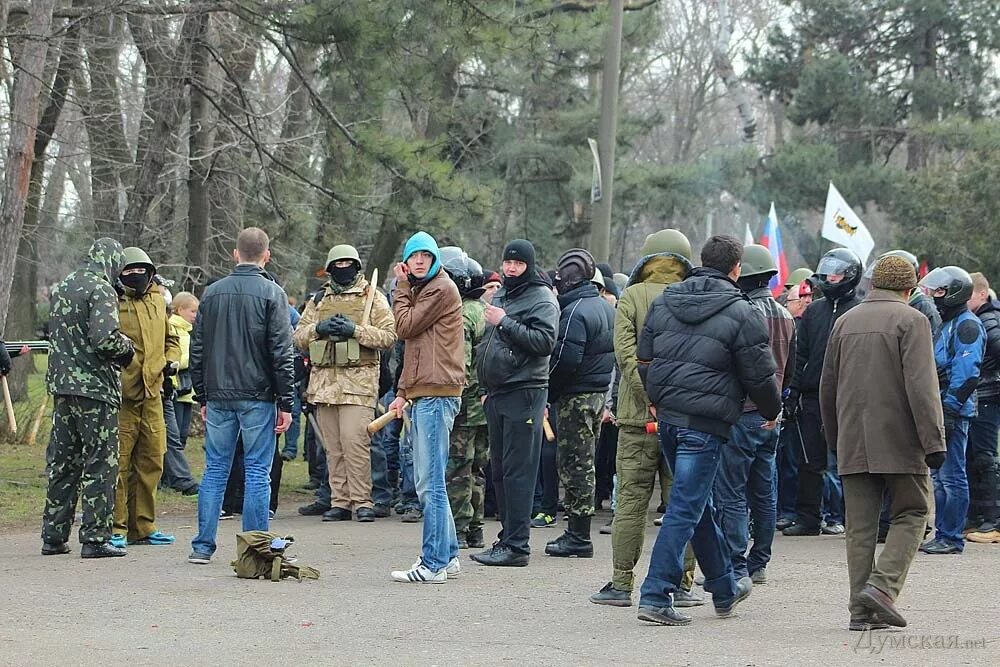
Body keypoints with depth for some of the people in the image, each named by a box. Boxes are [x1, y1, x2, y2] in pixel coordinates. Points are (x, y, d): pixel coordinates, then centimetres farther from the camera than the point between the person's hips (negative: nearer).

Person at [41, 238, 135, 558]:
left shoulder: (62, 288, 14)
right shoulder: (101, 289, -12)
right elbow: (105, 338, -22)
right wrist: (127, 348, -5)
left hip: (61, 385, 8)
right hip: (95, 388, -8)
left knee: (61, 462, 13)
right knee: (100, 463, -2)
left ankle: (53, 536, 16)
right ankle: (95, 539, -2)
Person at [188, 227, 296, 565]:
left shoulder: (212, 293, 7)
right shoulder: (272, 293, -6)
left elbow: (197, 350, 11)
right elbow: (282, 352, -8)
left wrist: (203, 397, 18)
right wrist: (286, 403, -4)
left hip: (218, 397, 4)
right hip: (258, 397, -4)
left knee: (214, 470, 9)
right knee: (257, 472, 1)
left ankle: (203, 546, 8)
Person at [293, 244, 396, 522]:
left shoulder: (372, 296, 8)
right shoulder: (318, 299, 19)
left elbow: (389, 335, -2)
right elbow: (298, 337, 14)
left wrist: (355, 330, -13)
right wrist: (318, 329, -5)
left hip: (358, 381, -4)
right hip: (324, 381, 4)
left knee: (355, 442, -14)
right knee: (333, 447, 4)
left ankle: (362, 501, -8)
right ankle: (339, 502, 9)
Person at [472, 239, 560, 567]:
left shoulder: (542, 299, -6)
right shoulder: (500, 296, 20)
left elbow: (545, 341, -20)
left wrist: (505, 323, -19)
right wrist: (485, 387, 22)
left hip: (524, 394, -9)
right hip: (496, 393, 9)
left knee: (517, 472, -10)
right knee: (499, 470, 10)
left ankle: (516, 545, -10)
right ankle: (507, 537, 17)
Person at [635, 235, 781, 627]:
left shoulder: (663, 302, 10)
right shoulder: (741, 313, -8)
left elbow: (644, 359, 16)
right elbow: (759, 374, -4)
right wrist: (773, 411, 14)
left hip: (667, 416, 7)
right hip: (706, 422, -7)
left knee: (699, 503, 18)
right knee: (686, 508, -5)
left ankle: (724, 589, 32)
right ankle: (656, 595, -10)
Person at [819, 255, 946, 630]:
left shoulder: (845, 322, 13)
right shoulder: (911, 321, -5)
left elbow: (827, 387, 16)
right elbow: (921, 385, -15)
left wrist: (835, 438, 25)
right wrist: (934, 440, -14)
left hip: (853, 443, 5)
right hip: (899, 440, -5)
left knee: (860, 525, 7)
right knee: (911, 513, 7)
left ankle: (862, 610, 4)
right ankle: (882, 586, -10)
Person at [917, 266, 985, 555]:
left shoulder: (967, 325, -11)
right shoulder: (947, 324, 20)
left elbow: (966, 375, -20)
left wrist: (949, 408, -22)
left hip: (954, 412, -10)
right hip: (939, 410, 10)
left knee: (952, 477, -6)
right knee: (939, 476, 13)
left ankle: (951, 538, -3)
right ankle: (942, 535, 18)